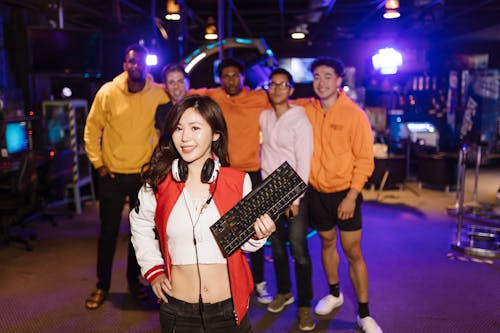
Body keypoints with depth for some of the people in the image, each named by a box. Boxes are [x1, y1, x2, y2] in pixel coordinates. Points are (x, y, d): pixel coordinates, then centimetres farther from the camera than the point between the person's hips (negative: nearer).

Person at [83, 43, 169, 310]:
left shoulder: (158, 93, -7)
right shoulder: (108, 92, -7)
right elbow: (92, 129, 0)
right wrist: (98, 163, -3)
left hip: (144, 174, 1)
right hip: (112, 174, -1)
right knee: (108, 232, 9)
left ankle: (134, 280, 33)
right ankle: (102, 285, 27)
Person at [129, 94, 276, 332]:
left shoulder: (239, 182, -8)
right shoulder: (157, 183, -6)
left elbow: (244, 242, 3)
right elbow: (140, 226, 13)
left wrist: (258, 235, -17)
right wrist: (153, 271, 5)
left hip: (229, 309, 0)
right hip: (176, 310, 1)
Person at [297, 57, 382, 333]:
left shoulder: (354, 114, -13)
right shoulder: (306, 110, -2)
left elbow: (365, 160, -12)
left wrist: (351, 197, -15)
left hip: (345, 193, -3)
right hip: (316, 191, 4)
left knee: (353, 253, 0)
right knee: (327, 243, 19)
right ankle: (334, 294, 41)